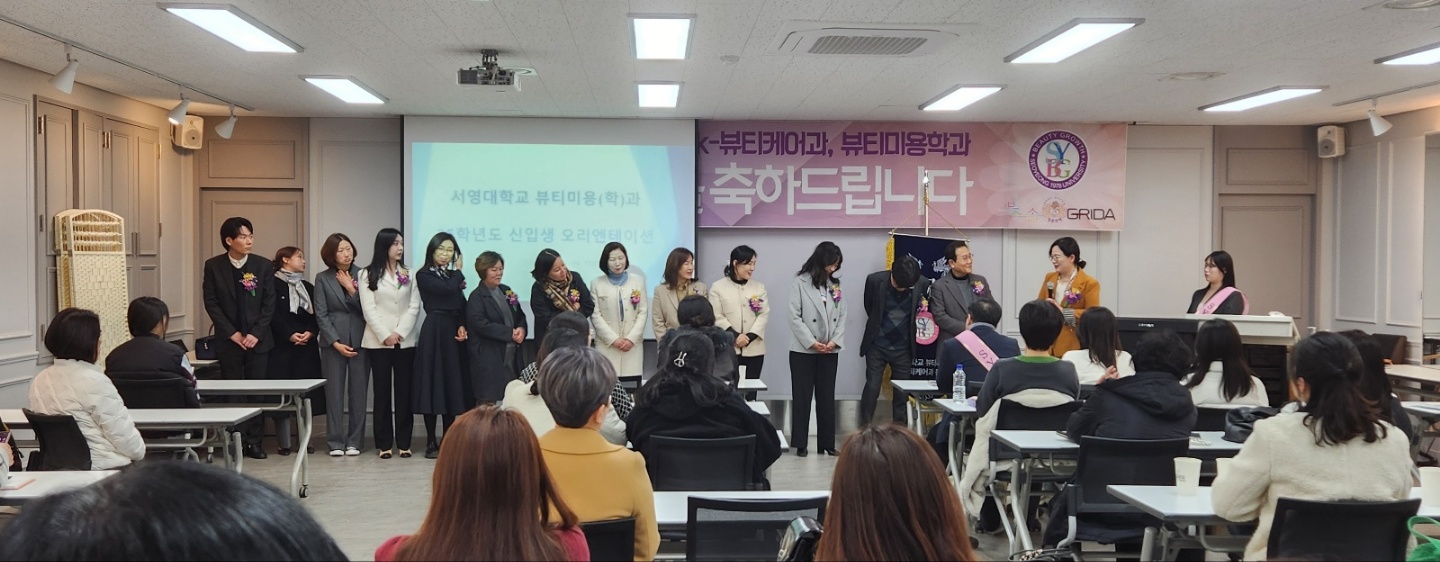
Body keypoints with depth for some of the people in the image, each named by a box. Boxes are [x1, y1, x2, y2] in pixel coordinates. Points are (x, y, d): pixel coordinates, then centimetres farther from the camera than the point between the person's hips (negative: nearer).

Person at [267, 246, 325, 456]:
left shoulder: (308, 287, 18)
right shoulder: (273, 284, -2)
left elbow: (316, 315, 11)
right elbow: (273, 315, -10)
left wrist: (310, 332, -6)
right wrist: (290, 335, -17)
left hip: (307, 346, 6)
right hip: (282, 346, -5)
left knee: (306, 393, 3)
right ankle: (285, 443, 1)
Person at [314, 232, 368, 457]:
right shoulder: (323, 278, 4)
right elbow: (321, 314, -1)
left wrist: (352, 289, -11)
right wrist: (336, 342, -9)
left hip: (360, 341, 1)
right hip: (333, 342, 0)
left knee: (358, 392, 2)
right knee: (334, 392, 1)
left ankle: (355, 441, 11)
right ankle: (335, 442, 9)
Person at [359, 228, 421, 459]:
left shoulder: (409, 274, 9)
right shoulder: (368, 274, 2)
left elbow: (414, 307, 2)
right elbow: (369, 309, -5)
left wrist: (400, 333, -10)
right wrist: (385, 335, -13)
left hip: (405, 341, 2)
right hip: (378, 341, -2)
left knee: (404, 391, 3)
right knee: (382, 392, 2)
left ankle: (404, 442, 8)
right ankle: (384, 443, 7)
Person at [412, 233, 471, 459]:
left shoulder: (452, 275, 16)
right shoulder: (424, 275, -2)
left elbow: (462, 304, 9)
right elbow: (448, 290, -17)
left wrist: (462, 326, -9)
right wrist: (459, 271, 0)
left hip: (454, 333, 6)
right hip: (434, 332, -6)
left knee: (452, 385, 7)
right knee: (434, 384, -4)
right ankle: (431, 442, 2)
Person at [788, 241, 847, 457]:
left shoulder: (835, 284, 9)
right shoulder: (799, 283, -5)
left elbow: (841, 315, 7)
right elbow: (795, 317, -9)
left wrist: (835, 340, -7)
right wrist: (811, 342, -14)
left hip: (829, 351, 4)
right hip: (803, 350, -4)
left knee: (827, 398, 8)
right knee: (802, 398, 2)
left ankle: (827, 443, 14)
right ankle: (800, 444, 8)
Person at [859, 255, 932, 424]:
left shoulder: (922, 284, -11)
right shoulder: (875, 280, -13)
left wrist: (923, 307, -5)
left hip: (903, 348, 1)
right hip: (877, 345, -1)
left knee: (902, 392, 6)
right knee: (872, 388, -3)